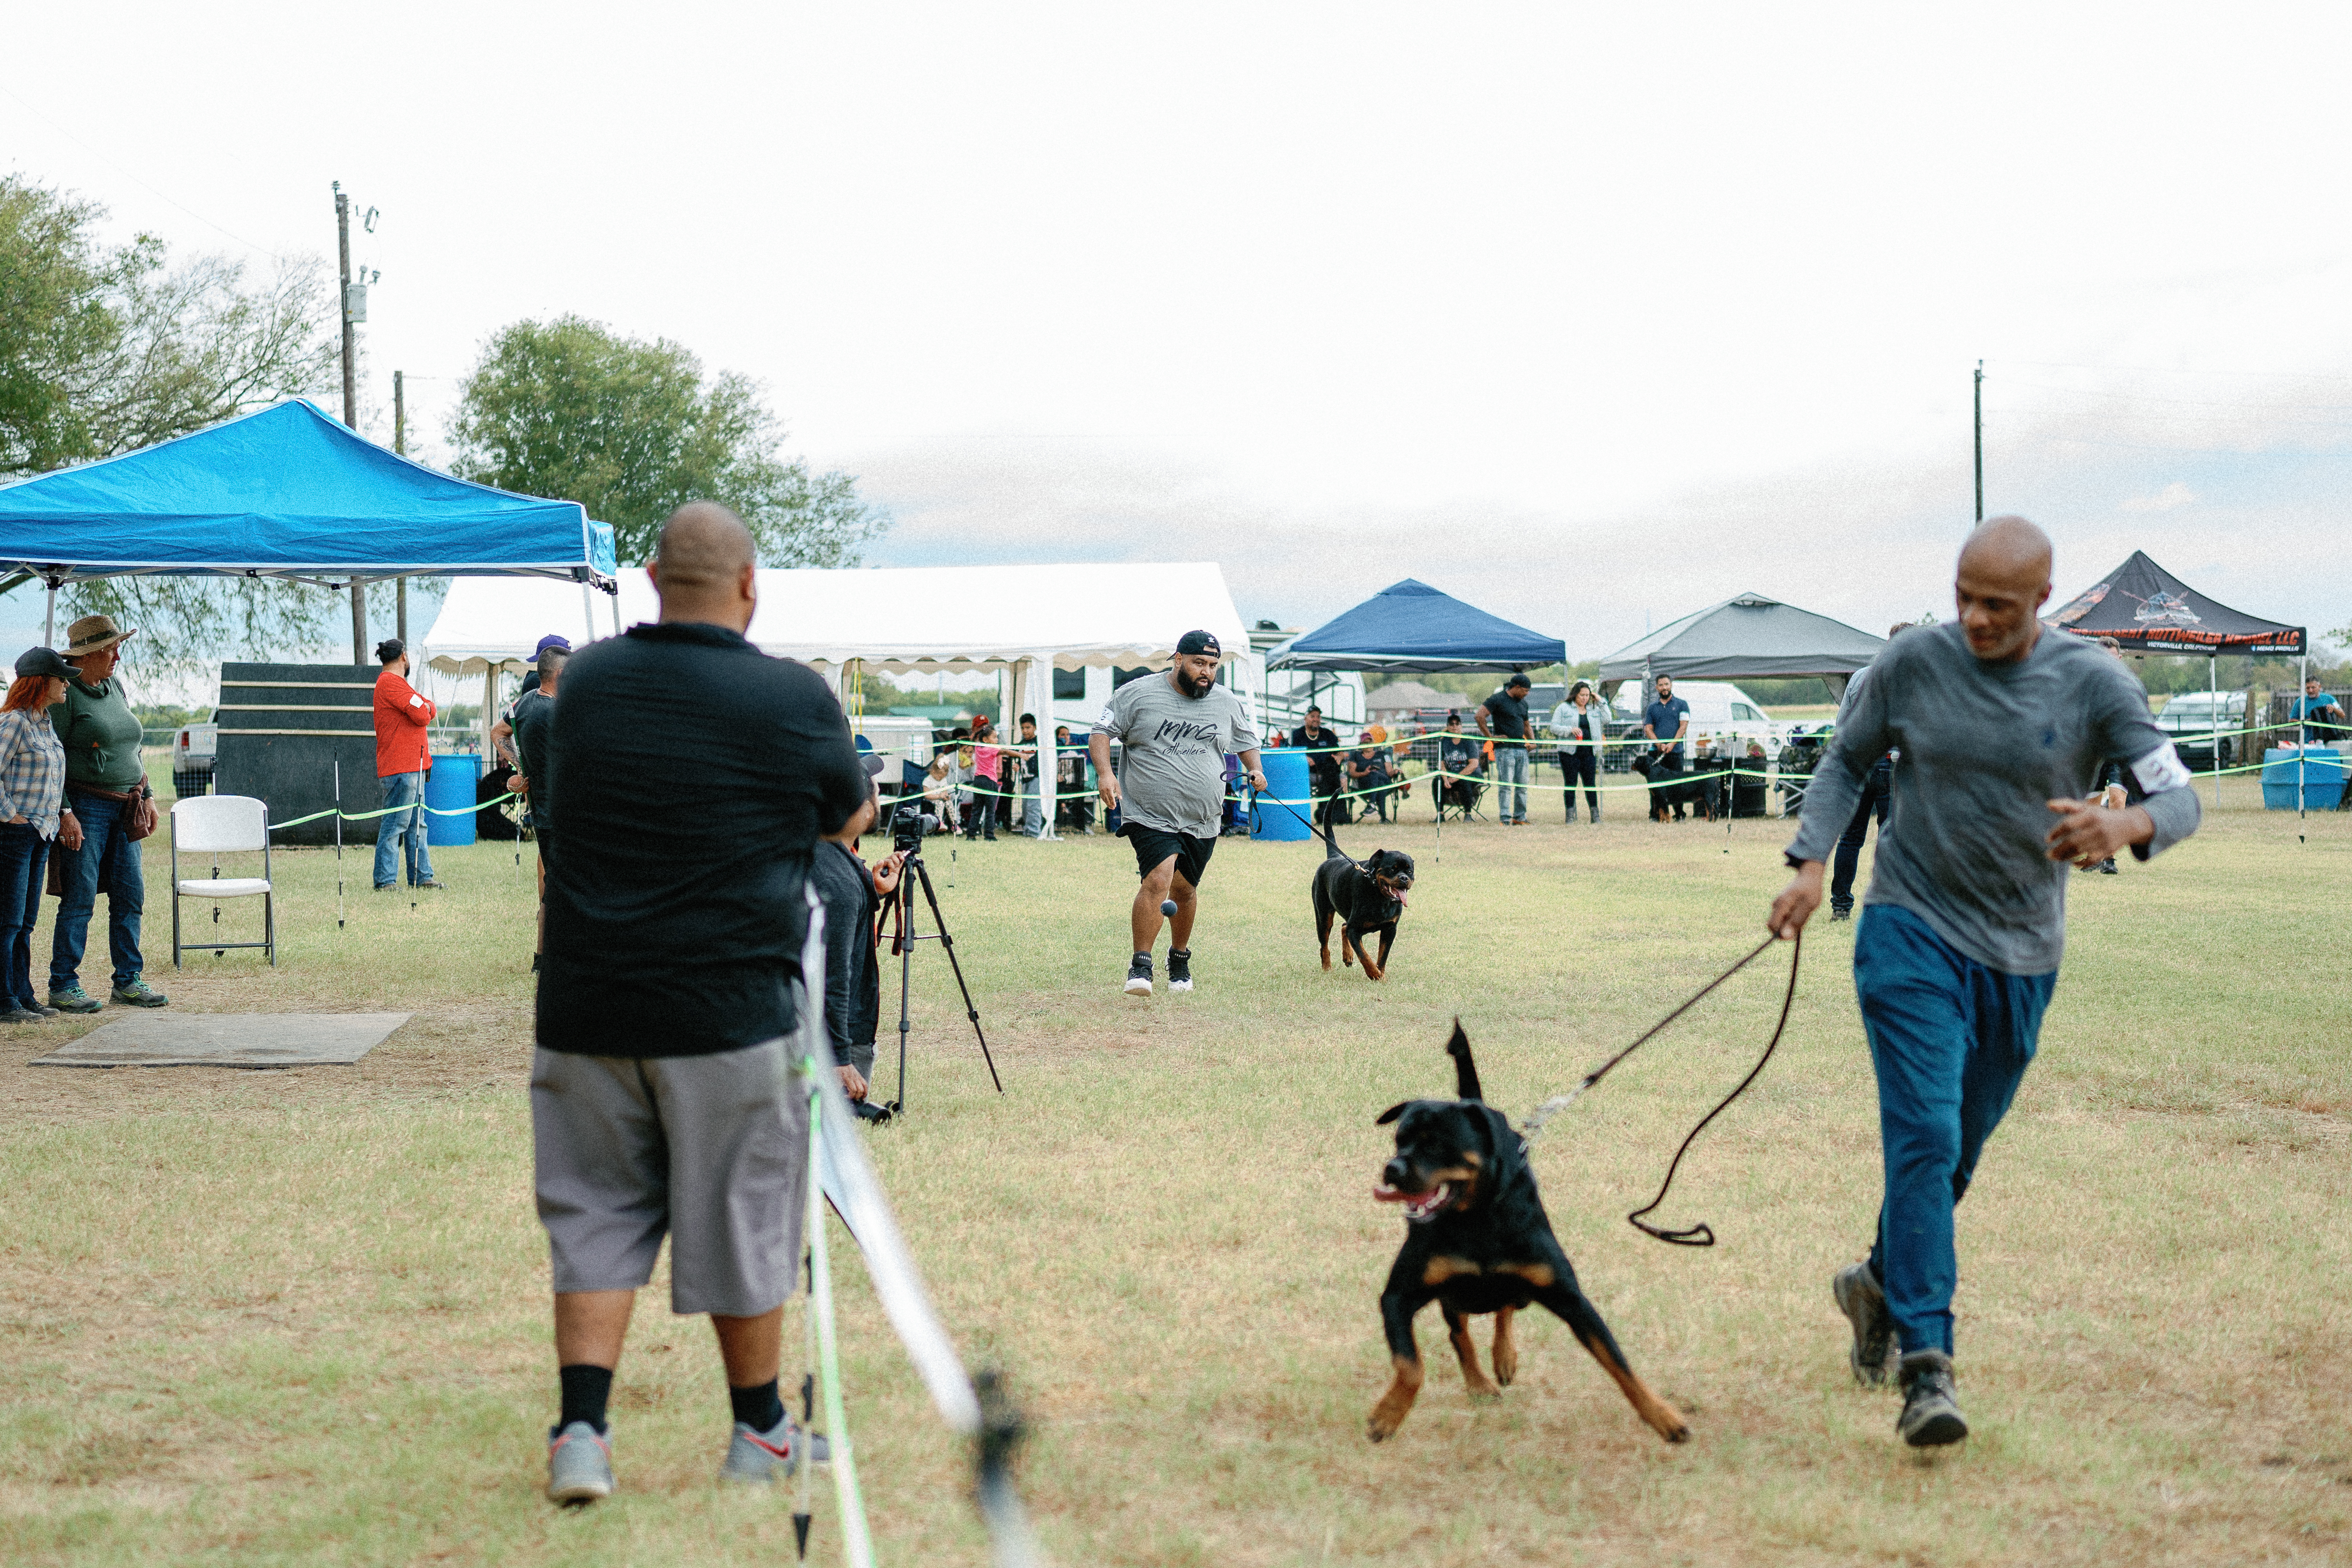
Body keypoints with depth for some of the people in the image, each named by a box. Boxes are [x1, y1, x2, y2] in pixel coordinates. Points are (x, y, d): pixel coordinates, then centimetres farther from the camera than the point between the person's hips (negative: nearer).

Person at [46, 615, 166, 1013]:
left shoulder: (115, 688, 15)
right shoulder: (65, 693, -9)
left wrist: (146, 794, 20)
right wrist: (64, 812, -18)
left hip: (123, 809, 7)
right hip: (85, 808, -7)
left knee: (131, 895, 6)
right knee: (80, 898, -6)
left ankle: (128, 980, 14)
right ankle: (63, 985, 0)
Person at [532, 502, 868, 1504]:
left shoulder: (586, 680, 2)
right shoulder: (792, 698, -9)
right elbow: (848, 808, 7)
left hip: (585, 1008, 3)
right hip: (729, 1009, -3)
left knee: (596, 1216, 12)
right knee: (743, 1219, 10)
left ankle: (581, 1433, 3)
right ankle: (759, 1433, 23)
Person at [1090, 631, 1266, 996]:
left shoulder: (1228, 703, 8)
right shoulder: (1137, 694, -4)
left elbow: (1246, 741, 23)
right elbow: (1101, 733, -1)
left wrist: (1255, 770, 3)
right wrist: (1105, 773, -17)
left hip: (1202, 822, 5)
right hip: (1150, 817, -5)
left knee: (1184, 889, 13)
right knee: (1158, 880, -22)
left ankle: (1180, 958, 36)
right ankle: (1140, 967, -17)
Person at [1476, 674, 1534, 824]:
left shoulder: (1523, 703, 19)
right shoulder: (1498, 699, -6)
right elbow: (1480, 716, -15)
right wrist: (1490, 737, -14)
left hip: (1522, 749, 8)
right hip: (1505, 749, -7)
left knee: (1522, 786, 7)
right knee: (1505, 785, -9)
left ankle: (1520, 818, 15)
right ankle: (1505, 819, -9)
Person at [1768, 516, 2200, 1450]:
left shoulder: (2092, 683, -5)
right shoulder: (1912, 664, -4)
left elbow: (2181, 796, -9)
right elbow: (1846, 761, 10)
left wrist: (2125, 827, -33)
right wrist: (1812, 864, -6)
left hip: (2022, 955, 2)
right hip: (1912, 929, -2)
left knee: (1956, 1152, 15)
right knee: (1924, 1138, -16)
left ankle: (1881, 1284, 41)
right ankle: (1926, 1364, -19)